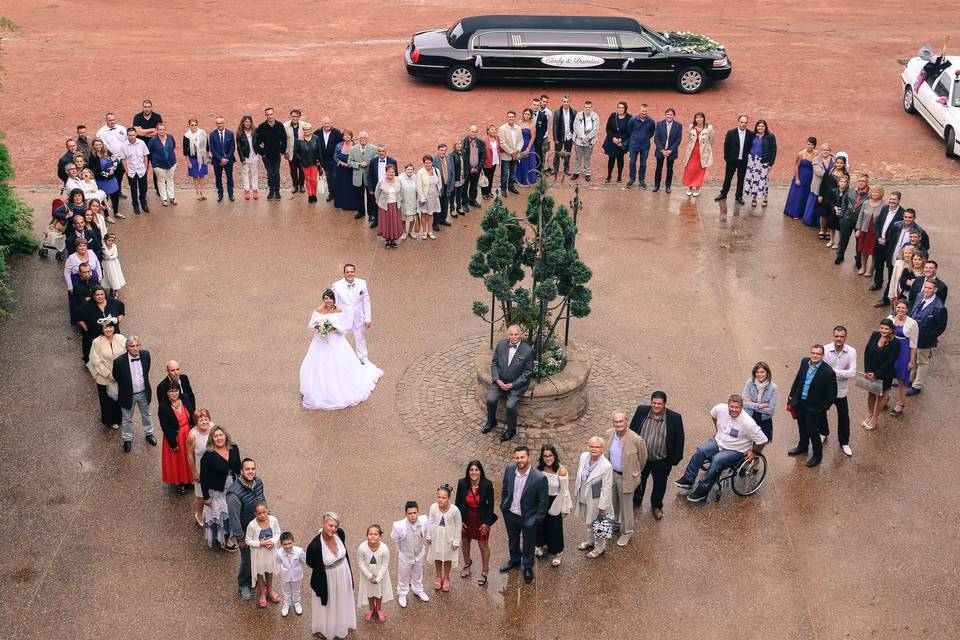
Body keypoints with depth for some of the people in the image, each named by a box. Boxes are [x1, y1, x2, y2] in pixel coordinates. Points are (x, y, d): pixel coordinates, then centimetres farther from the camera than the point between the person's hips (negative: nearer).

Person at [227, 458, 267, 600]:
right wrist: (241, 539, -18)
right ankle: (244, 585, 39)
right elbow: (234, 518, -25)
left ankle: (255, 577, 51)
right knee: (247, 560, 12)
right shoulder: (234, 494, -33)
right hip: (245, 531, -6)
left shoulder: (258, 482, -12)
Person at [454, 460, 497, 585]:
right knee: (465, 542, 22)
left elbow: (490, 504, -11)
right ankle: (467, 563, 50)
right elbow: (458, 503, -5)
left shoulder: (487, 484, -21)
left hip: (481, 520, -2)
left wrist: (487, 523, -10)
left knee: (483, 545, 9)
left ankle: (485, 571, 30)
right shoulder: (462, 483, -16)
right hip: (466, 519, 2)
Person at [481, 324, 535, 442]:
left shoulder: (528, 350, -13)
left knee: (510, 405, -23)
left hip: (517, 384, -4)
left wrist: (513, 384, -15)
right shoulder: (501, 345, -1)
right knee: (490, 399, -18)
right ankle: (491, 422, 11)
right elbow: (494, 363, 5)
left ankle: (511, 430, 2)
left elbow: (528, 372, -9)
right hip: (500, 381, 4)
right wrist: (497, 380, -10)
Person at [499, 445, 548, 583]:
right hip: (510, 514, 4)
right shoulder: (509, 469, -15)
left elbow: (543, 501, -16)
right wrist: (503, 506, 7)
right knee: (512, 539, 28)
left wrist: (537, 519, -12)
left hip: (528, 518, -4)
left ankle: (528, 566, 45)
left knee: (528, 544, 19)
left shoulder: (539, 478, -28)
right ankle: (514, 559, 55)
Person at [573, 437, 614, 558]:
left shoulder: (606, 466, -27)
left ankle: (599, 547, 37)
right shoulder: (583, 456, -9)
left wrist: (602, 507, -18)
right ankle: (590, 541, 51)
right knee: (588, 522, 27)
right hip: (584, 498, 6)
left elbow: (606, 488, -22)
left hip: (596, 501, -6)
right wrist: (576, 494, 12)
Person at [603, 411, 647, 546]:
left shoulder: (636, 440, -26)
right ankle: (615, 521, 51)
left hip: (626, 477, -5)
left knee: (626, 505, 12)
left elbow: (642, 459, -8)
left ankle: (627, 532, 32)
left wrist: (635, 473, 5)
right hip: (611, 473, 5)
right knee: (613, 501, 25)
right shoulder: (609, 434, -12)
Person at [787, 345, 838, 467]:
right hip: (799, 403, 6)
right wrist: (792, 395, 11)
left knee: (813, 431, 6)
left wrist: (821, 409, -14)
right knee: (802, 427, 25)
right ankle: (802, 446, 49)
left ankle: (817, 455, 28)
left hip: (814, 407, -5)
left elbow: (832, 395, -17)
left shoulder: (828, 372, -25)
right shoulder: (805, 362, -8)